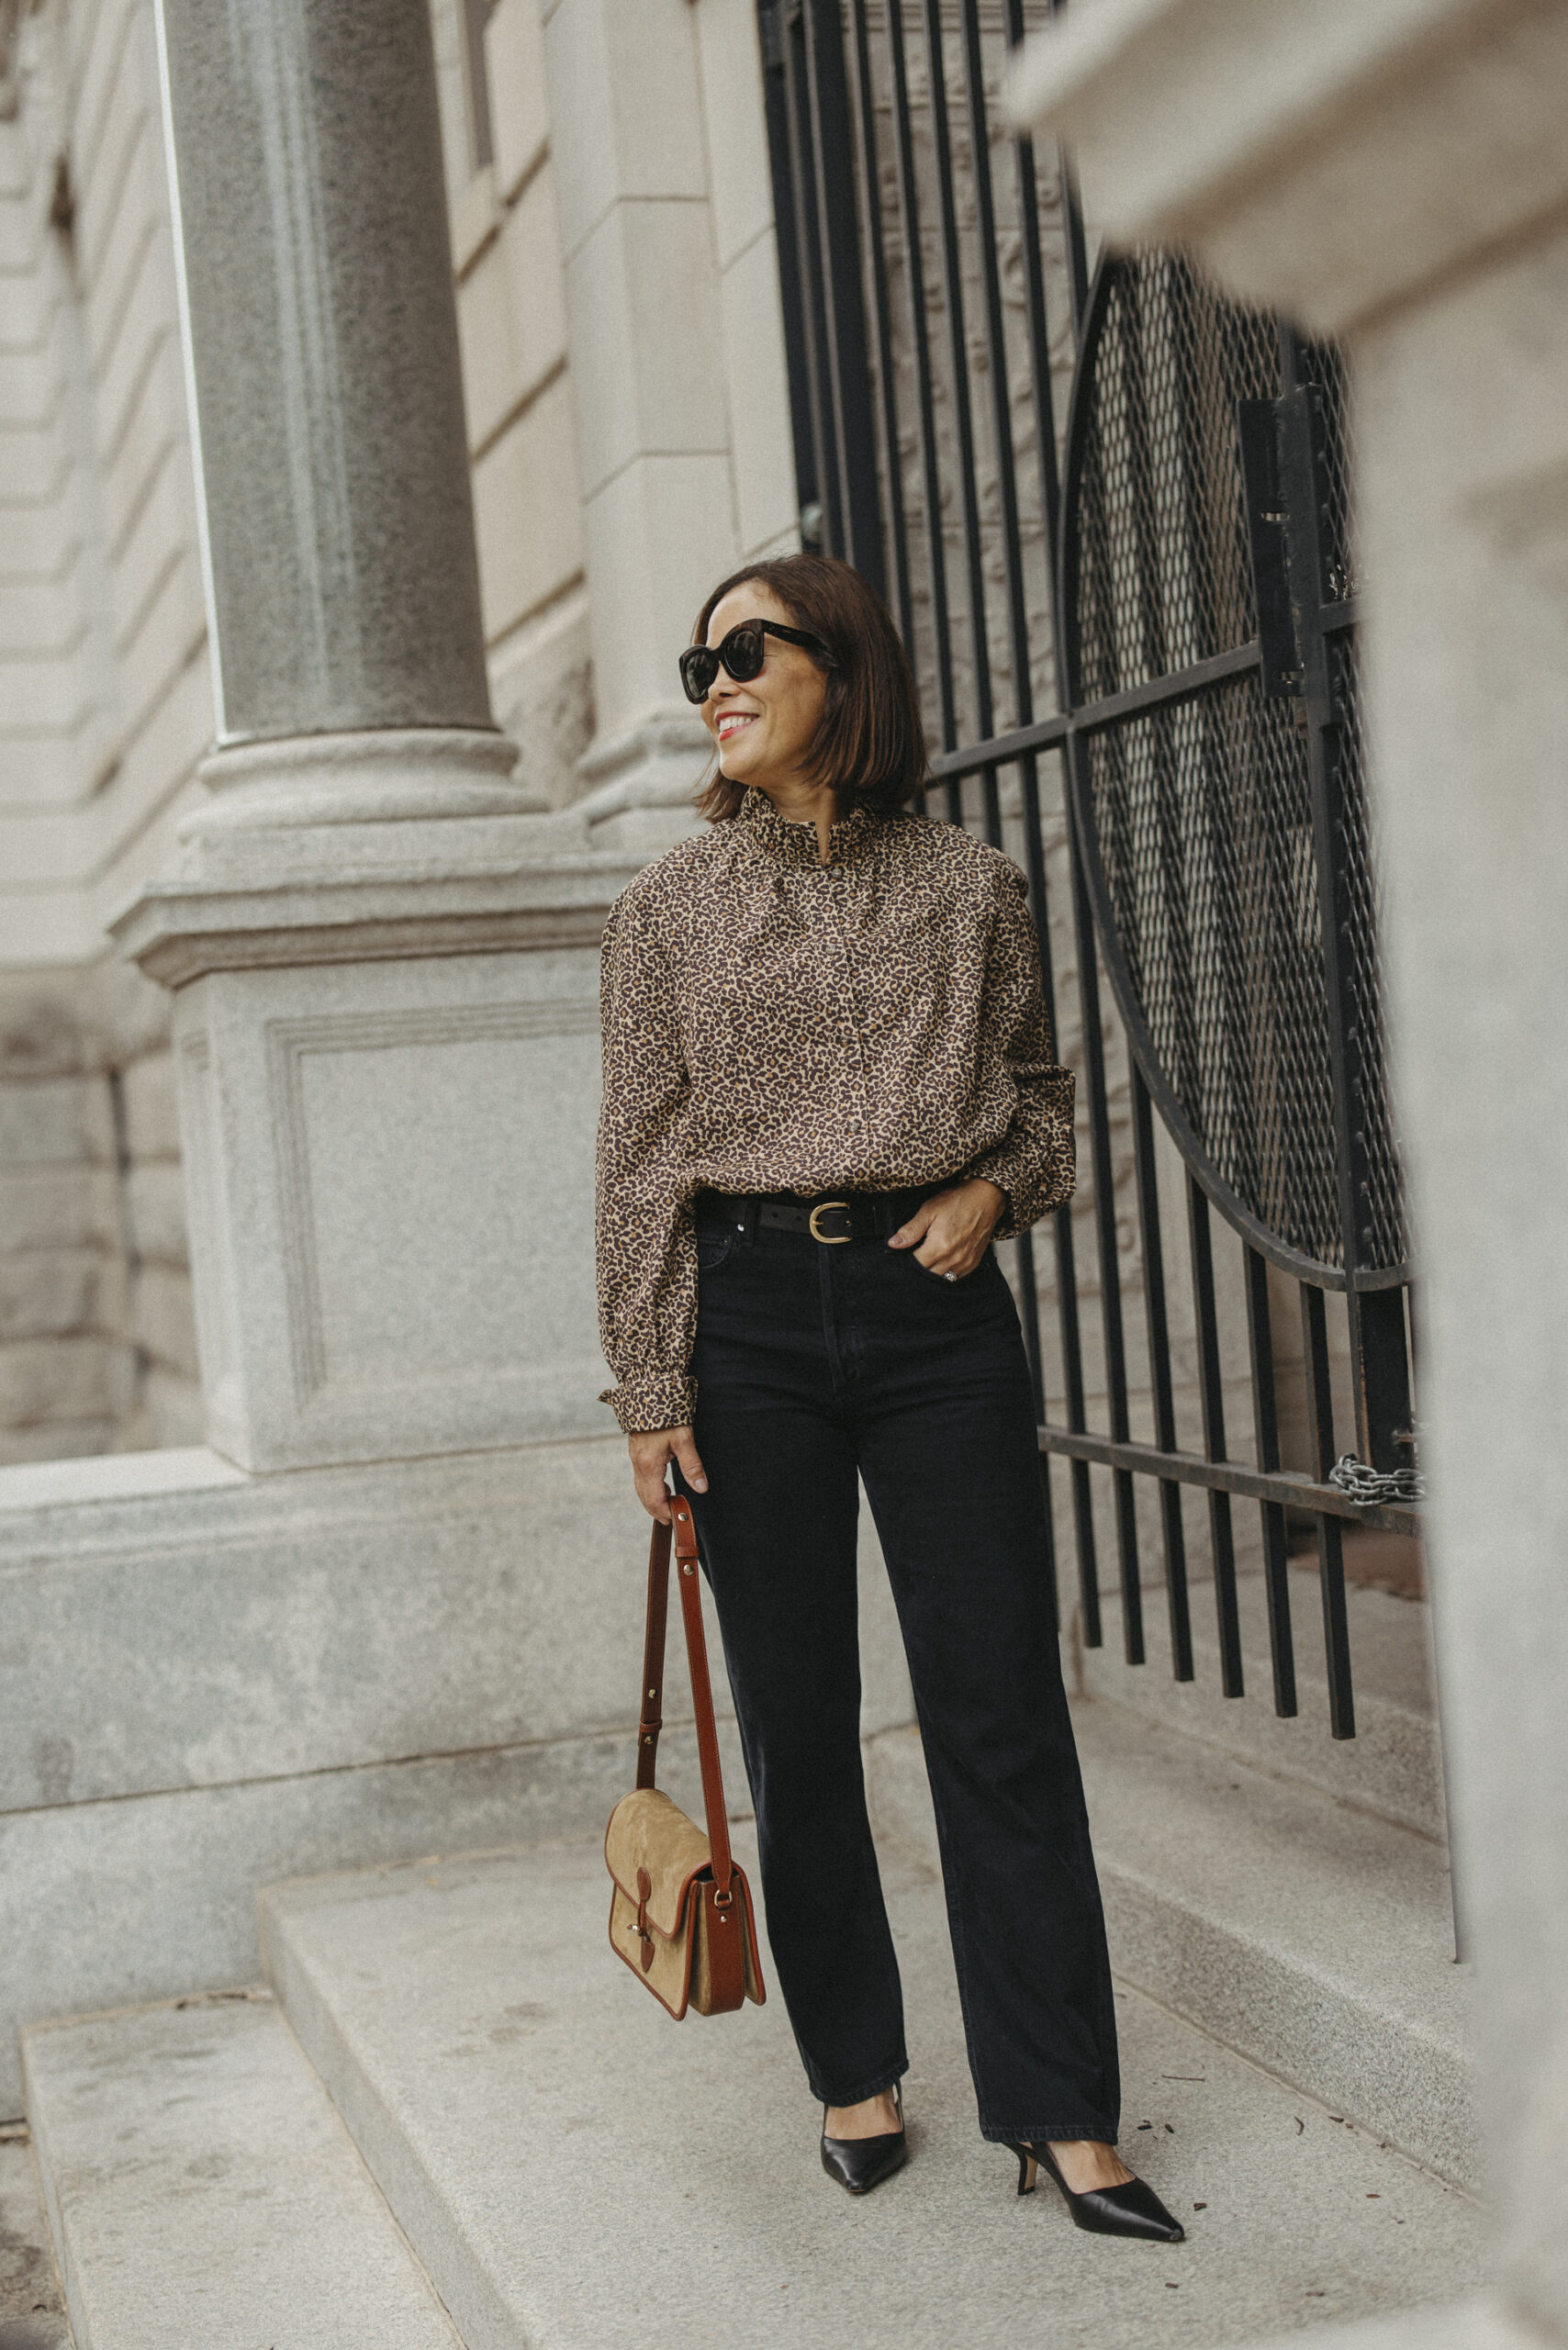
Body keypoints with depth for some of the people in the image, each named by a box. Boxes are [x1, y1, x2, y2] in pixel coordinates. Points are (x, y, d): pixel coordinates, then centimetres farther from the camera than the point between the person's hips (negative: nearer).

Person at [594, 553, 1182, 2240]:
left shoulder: (972, 887, 6)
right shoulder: (668, 908, 5)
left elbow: (1041, 1092, 16)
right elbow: (640, 1155, 3)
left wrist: (993, 1189, -6)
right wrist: (648, 1387, -2)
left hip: (938, 1310, 0)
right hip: (749, 1317, 0)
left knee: (1002, 1716, -1)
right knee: (799, 1726, 6)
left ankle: (1064, 2117, 7)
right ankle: (855, 2076, 23)